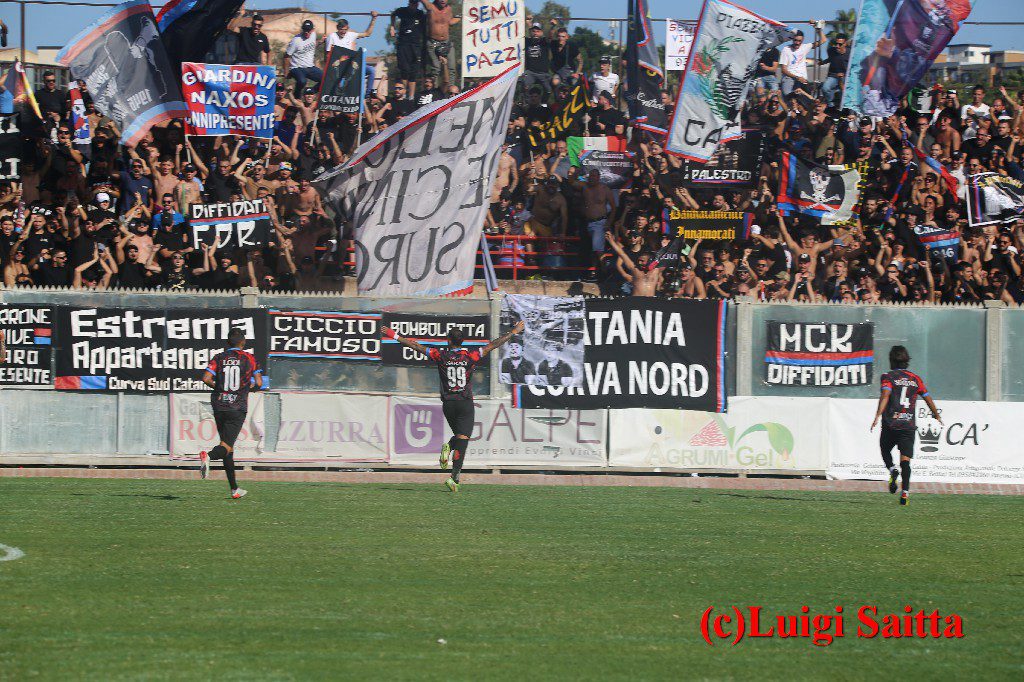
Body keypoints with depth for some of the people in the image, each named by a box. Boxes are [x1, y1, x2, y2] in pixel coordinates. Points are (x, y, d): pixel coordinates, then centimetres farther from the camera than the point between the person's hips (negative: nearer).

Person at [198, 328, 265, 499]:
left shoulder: (219, 358, 5)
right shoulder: (249, 358, 1)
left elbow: (206, 379, -8)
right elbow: (259, 383, -4)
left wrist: (217, 387, 12)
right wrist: (252, 386, 19)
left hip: (219, 407, 3)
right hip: (238, 408, -3)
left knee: (228, 449, 12)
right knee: (226, 446, -9)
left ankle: (234, 489, 14)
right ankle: (208, 456, -43)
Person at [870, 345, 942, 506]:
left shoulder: (888, 377, 0)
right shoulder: (915, 379, 10)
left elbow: (885, 395, -17)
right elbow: (928, 398, 15)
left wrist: (877, 416, -25)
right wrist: (937, 415, 32)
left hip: (890, 424, -2)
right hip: (909, 425, 2)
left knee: (885, 450, 22)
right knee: (905, 460, 0)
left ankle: (892, 470, -7)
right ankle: (905, 491, -15)